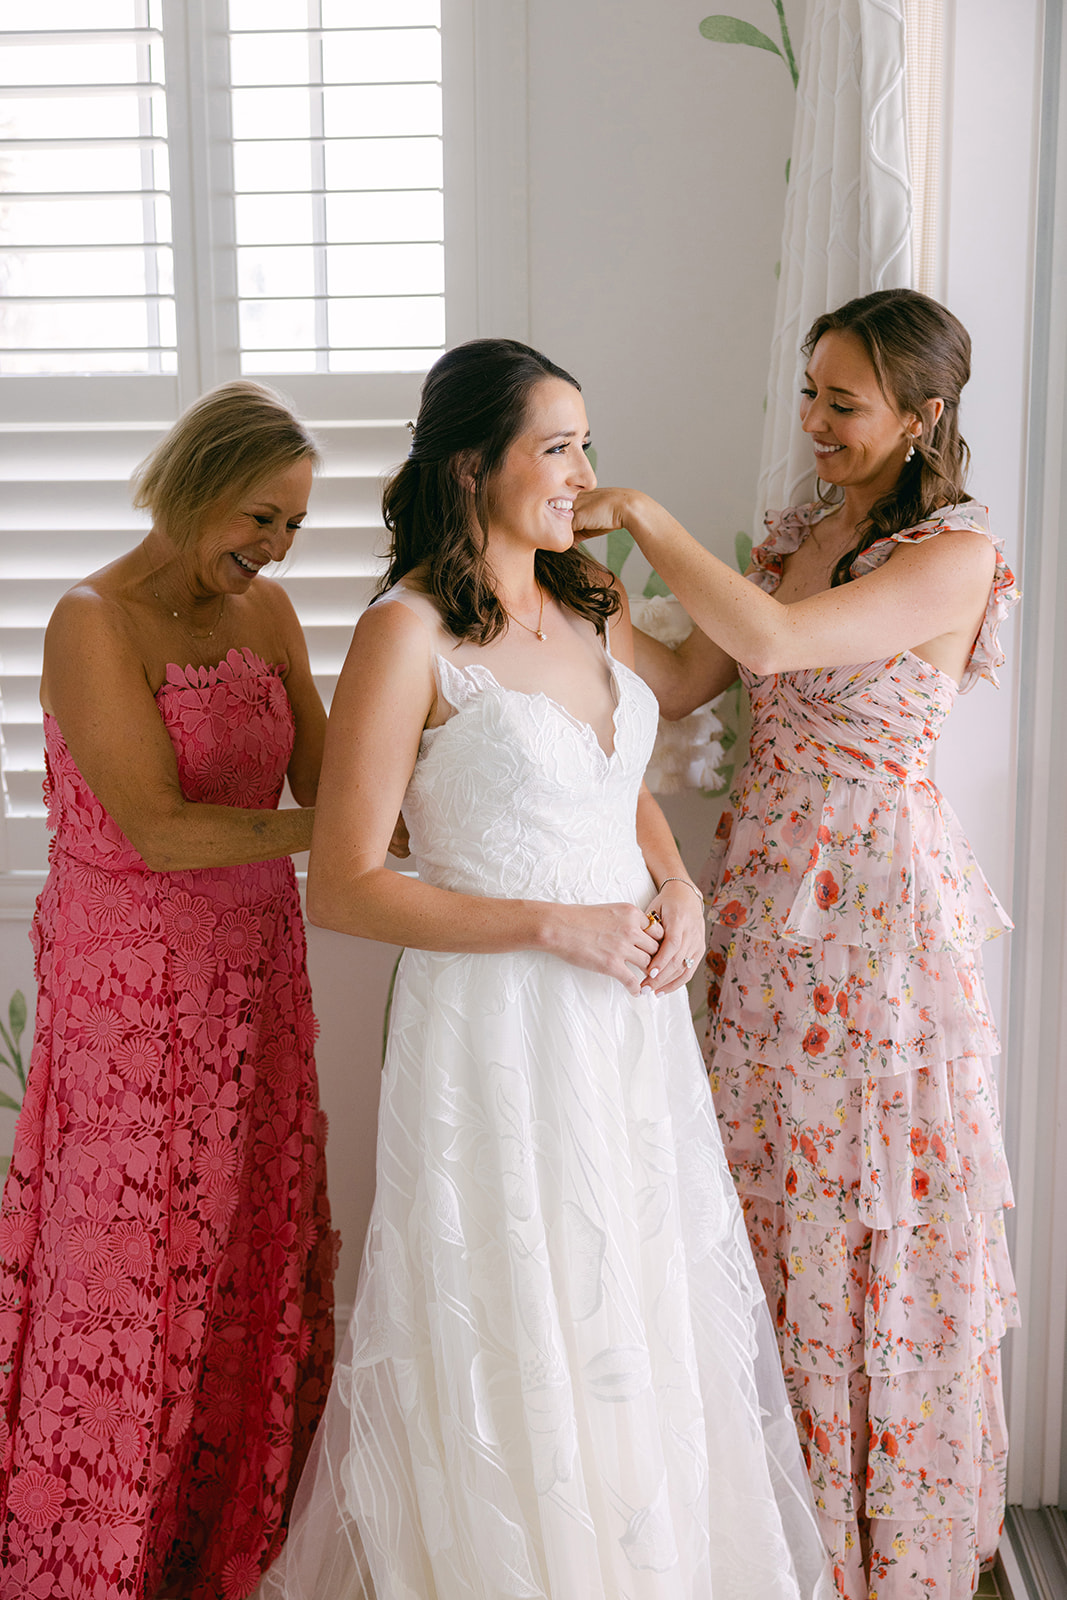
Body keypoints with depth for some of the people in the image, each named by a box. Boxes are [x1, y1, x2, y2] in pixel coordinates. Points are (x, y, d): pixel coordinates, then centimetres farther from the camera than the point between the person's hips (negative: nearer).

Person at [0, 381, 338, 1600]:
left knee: (256, 1255, 12)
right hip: (131, 987, -6)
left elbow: (326, 782, 3)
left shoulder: (265, 611, 5)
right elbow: (162, 829, -20)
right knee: (135, 1268, 5)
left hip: (254, 968, 6)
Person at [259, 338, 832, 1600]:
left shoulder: (595, 607, 7)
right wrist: (556, 926, -19)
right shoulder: (408, 633, -14)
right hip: (498, 1025, -7)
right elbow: (342, 889, -15)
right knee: (518, 1347, 8)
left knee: (642, 1317, 19)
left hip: (630, 1018, 7)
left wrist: (677, 887, 0)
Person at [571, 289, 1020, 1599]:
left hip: (878, 900, -6)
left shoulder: (957, 555, -12)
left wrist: (639, 513, -19)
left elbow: (772, 640, -26)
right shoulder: (794, 533, 11)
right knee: (771, 1190, 13)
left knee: (876, 1211, 5)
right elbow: (683, 682, 5)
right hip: (766, 889, 7)